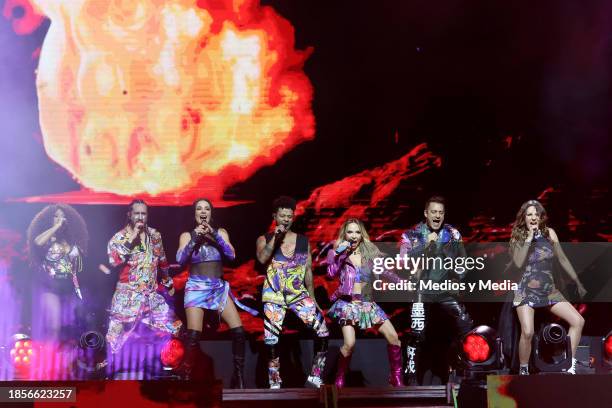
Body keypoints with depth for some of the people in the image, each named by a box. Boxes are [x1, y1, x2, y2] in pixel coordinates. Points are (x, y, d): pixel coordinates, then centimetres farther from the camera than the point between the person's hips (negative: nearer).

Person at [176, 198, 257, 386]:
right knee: (193, 335, -18)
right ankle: (187, 375, -5)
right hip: (196, 287, -2)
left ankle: (239, 376, 1)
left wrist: (214, 235, -14)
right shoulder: (187, 235, 7)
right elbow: (180, 259, -6)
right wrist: (195, 238, -14)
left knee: (238, 330, -10)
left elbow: (231, 255, -4)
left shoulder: (221, 233, 10)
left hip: (219, 287, 2)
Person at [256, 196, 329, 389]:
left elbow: (308, 270, 10)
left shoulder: (303, 241, 8)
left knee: (323, 331, -11)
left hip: (299, 294, 2)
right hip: (274, 296, -1)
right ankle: (275, 383, 8)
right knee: (271, 340, -5)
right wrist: (275, 238, -17)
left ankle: (315, 376, 2)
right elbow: (262, 259, -17)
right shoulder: (265, 239, 4)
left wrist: (312, 298, 8)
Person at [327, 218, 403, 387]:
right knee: (349, 343, -21)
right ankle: (339, 378, 1)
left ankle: (396, 376, 9)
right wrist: (338, 254, -19)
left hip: (368, 302, 4)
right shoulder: (339, 254, 1)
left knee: (393, 336, -6)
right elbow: (331, 274, -14)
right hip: (348, 303, -4)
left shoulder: (370, 251, 9)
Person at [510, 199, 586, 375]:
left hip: (549, 291, 4)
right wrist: (529, 239, -17)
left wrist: (578, 283, 15)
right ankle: (523, 371, 0)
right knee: (527, 333, -21)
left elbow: (563, 259, 12)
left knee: (578, 321, -7)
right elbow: (518, 263, -17)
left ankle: (569, 366, 2)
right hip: (526, 292, -4)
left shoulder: (549, 233, 4)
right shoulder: (517, 238, -1)